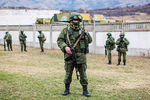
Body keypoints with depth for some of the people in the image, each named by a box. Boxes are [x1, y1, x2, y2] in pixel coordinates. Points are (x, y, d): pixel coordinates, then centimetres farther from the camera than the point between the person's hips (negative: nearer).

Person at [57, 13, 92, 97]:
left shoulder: (82, 30, 8)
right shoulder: (66, 30, 3)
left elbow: (90, 41, 13)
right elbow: (60, 41, 1)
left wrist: (87, 34, -7)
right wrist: (65, 47, -16)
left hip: (81, 56, 1)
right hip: (69, 55, -1)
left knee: (83, 73, 4)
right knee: (68, 73, 8)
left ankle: (85, 90, 14)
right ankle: (67, 89, 23)